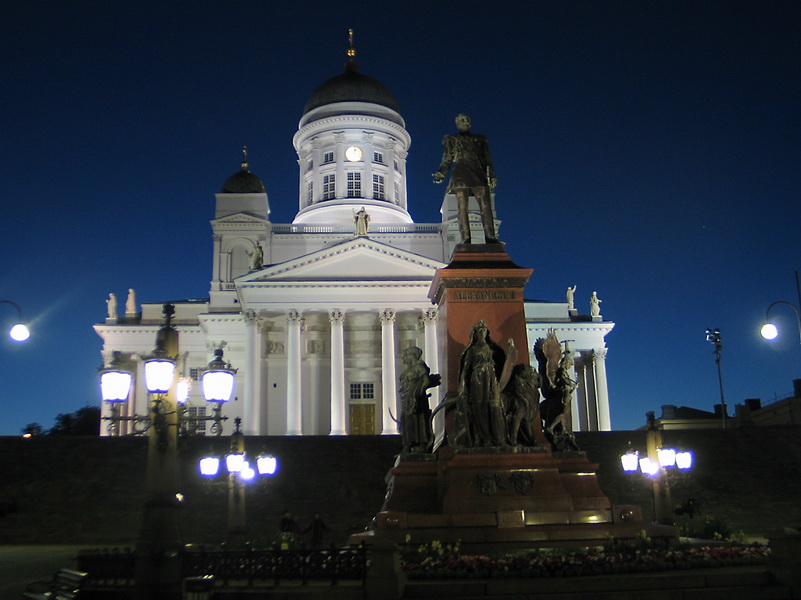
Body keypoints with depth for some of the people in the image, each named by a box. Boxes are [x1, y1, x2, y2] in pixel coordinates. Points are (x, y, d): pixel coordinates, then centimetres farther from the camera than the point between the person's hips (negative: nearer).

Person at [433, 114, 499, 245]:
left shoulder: (479, 140, 24)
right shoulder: (452, 140, 19)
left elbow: (487, 160, 20)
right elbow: (446, 159, 12)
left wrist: (491, 176, 9)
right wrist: (440, 173, -4)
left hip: (478, 175, 2)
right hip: (460, 176, -2)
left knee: (486, 206, -13)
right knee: (462, 208, -14)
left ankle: (490, 237, -20)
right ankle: (465, 238, -22)